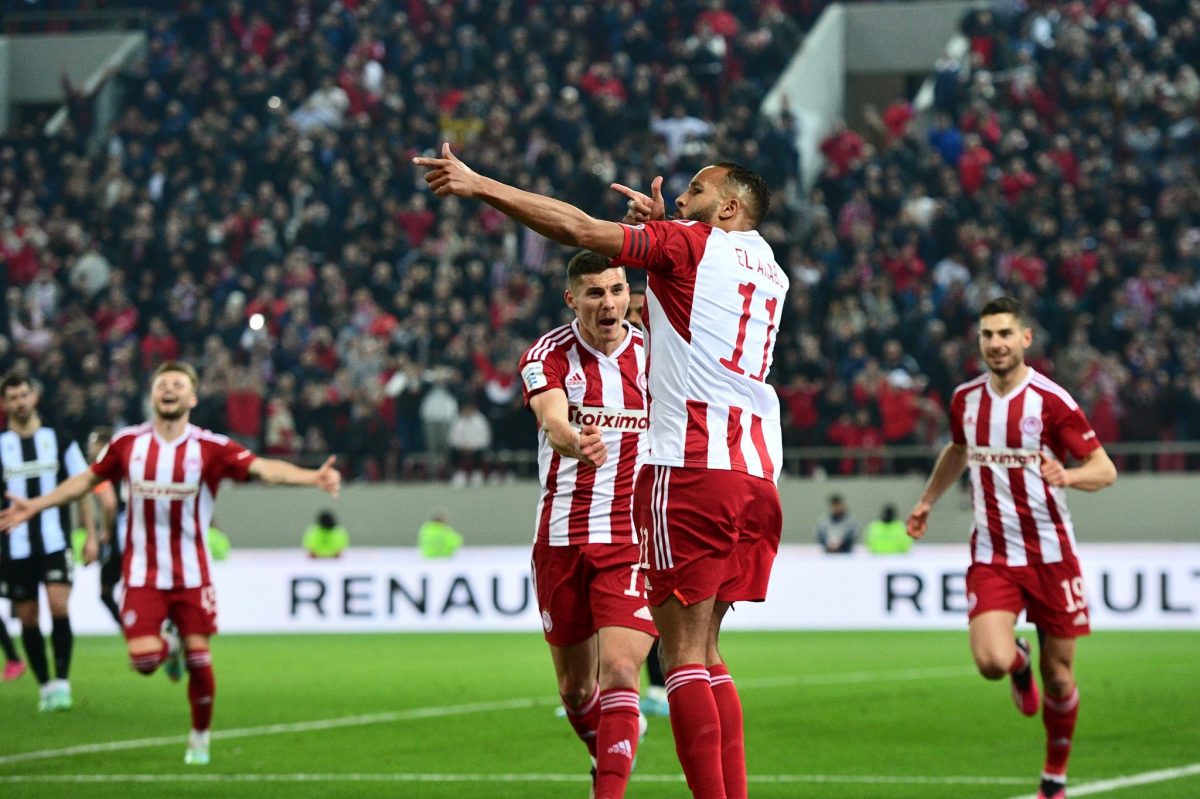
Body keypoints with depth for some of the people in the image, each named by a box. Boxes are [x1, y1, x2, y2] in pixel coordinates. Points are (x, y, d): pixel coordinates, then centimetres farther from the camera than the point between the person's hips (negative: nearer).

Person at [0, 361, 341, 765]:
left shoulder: (210, 448, -8)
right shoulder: (127, 443, 0)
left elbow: (264, 468, -20)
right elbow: (87, 480, 16)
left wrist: (312, 476, -36)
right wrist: (35, 505, 17)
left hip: (191, 575, -1)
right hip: (142, 575, 1)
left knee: (199, 659, 0)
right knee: (143, 659, -12)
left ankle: (200, 738, 23)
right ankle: (169, 648, 26)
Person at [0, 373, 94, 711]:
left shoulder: (59, 441, 5)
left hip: (55, 543, -1)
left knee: (59, 607, -17)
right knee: (28, 618, 4)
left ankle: (61, 681, -13)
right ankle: (45, 686, 16)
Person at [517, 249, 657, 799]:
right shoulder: (548, 356, -5)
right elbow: (553, 419, -27)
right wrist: (576, 442, -49)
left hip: (633, 540, -1)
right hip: (561, 540, 1)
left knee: (619, 675, -18)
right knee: (575, 688, 12)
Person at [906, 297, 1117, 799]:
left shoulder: (1050, 400, -11)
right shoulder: (966, 399, 3)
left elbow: (1105, 469, -11)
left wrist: (1067, 476, -31)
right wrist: (927, 500, 28)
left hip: (1050, 554, -2)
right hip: (991, 555, 2)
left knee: (1058, 678, 3)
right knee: (992, 661, -19)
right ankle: (1019, 663, 20)